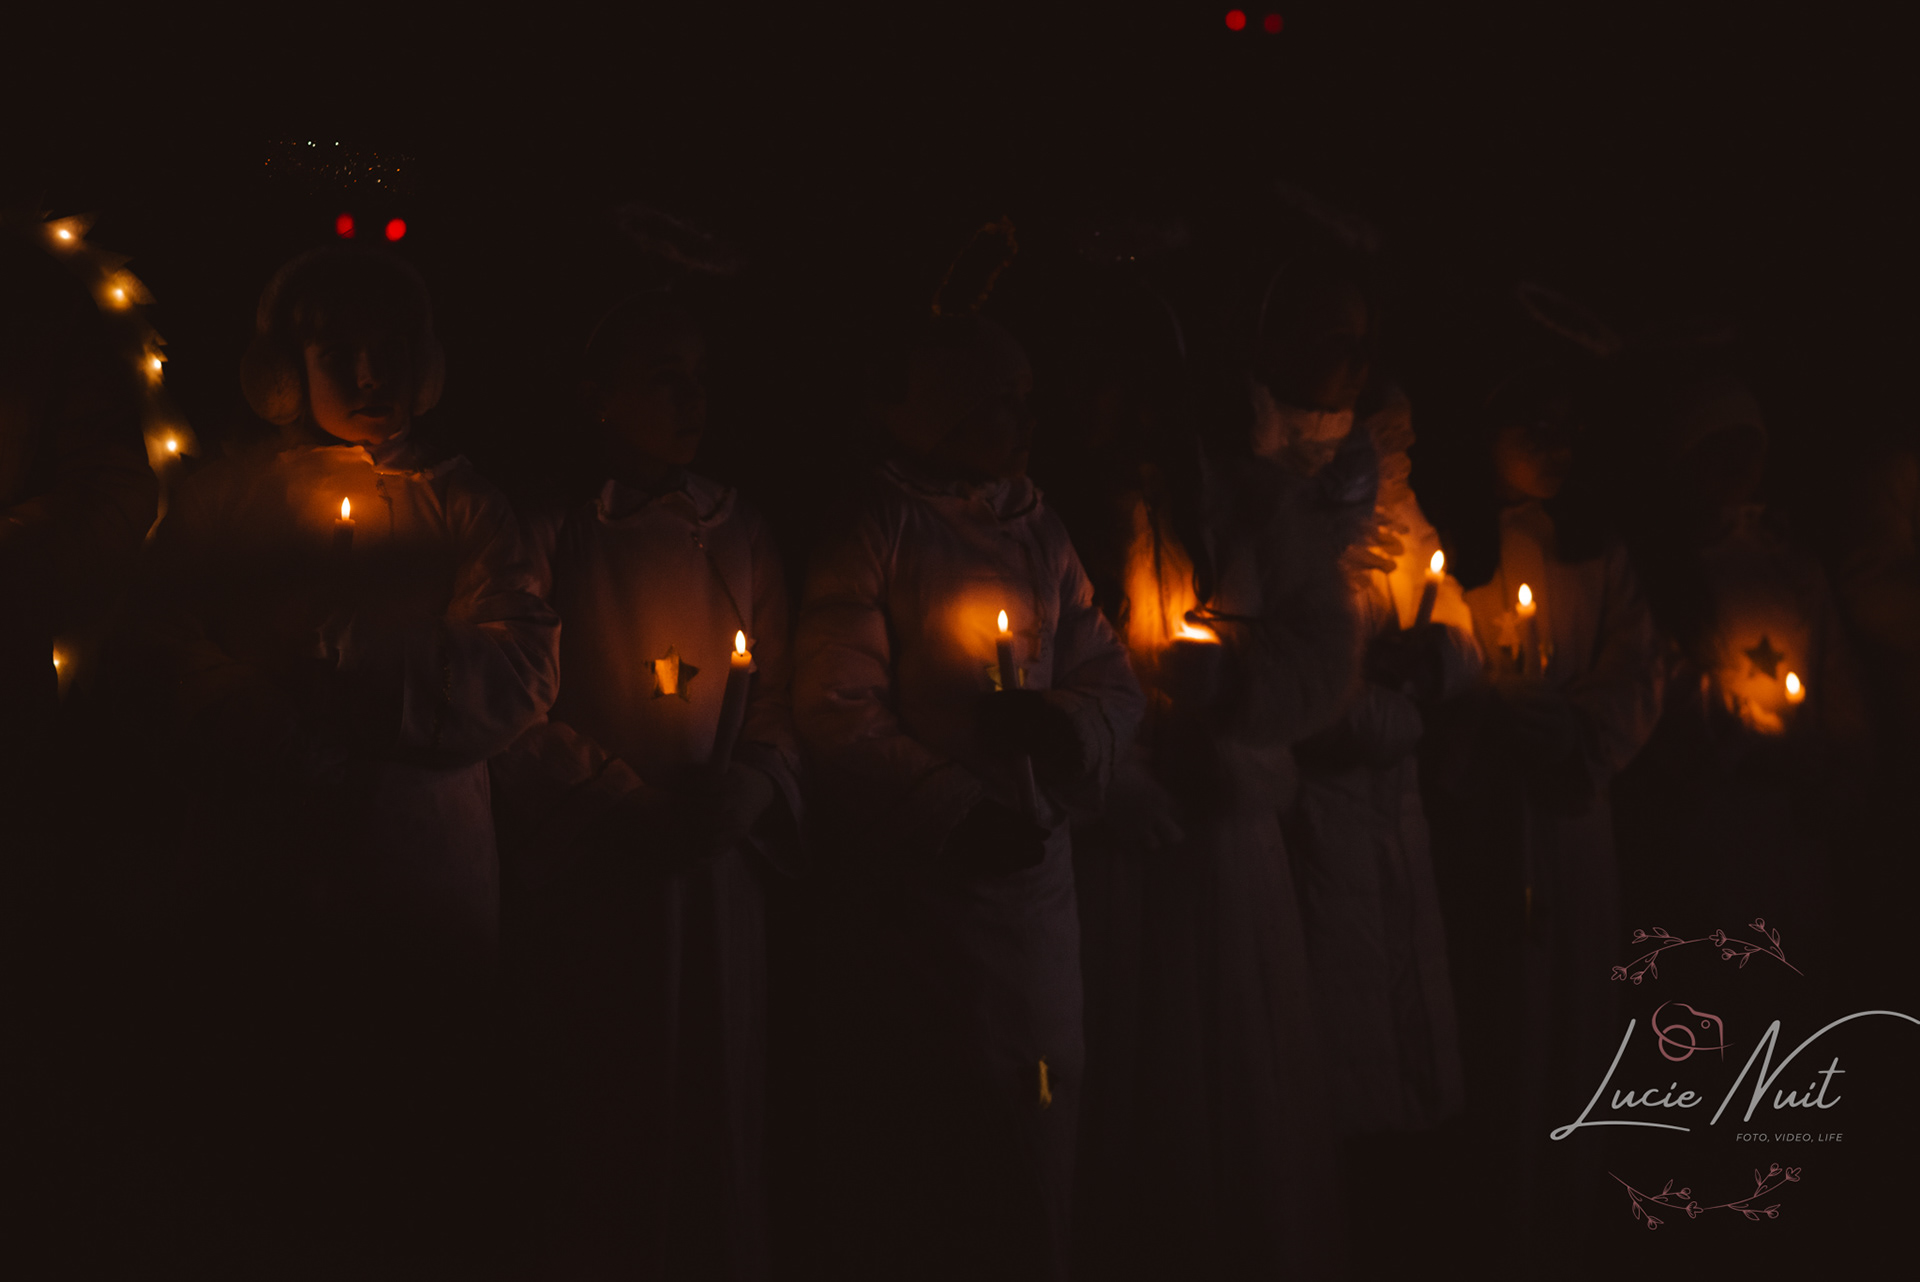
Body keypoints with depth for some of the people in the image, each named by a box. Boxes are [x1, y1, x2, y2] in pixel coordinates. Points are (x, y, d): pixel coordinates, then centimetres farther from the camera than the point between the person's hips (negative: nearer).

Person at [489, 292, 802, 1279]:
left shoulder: (740, 537, 12)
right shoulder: (552, 534, 0)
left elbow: (778, 704, 9)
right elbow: (522, 715, -7)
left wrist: (751, 787, -11)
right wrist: (640, 806, -15)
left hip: (716, 867, 3)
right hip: (593, 875, -3)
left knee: (719, 1113, 5)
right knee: (603, 1127, -1)